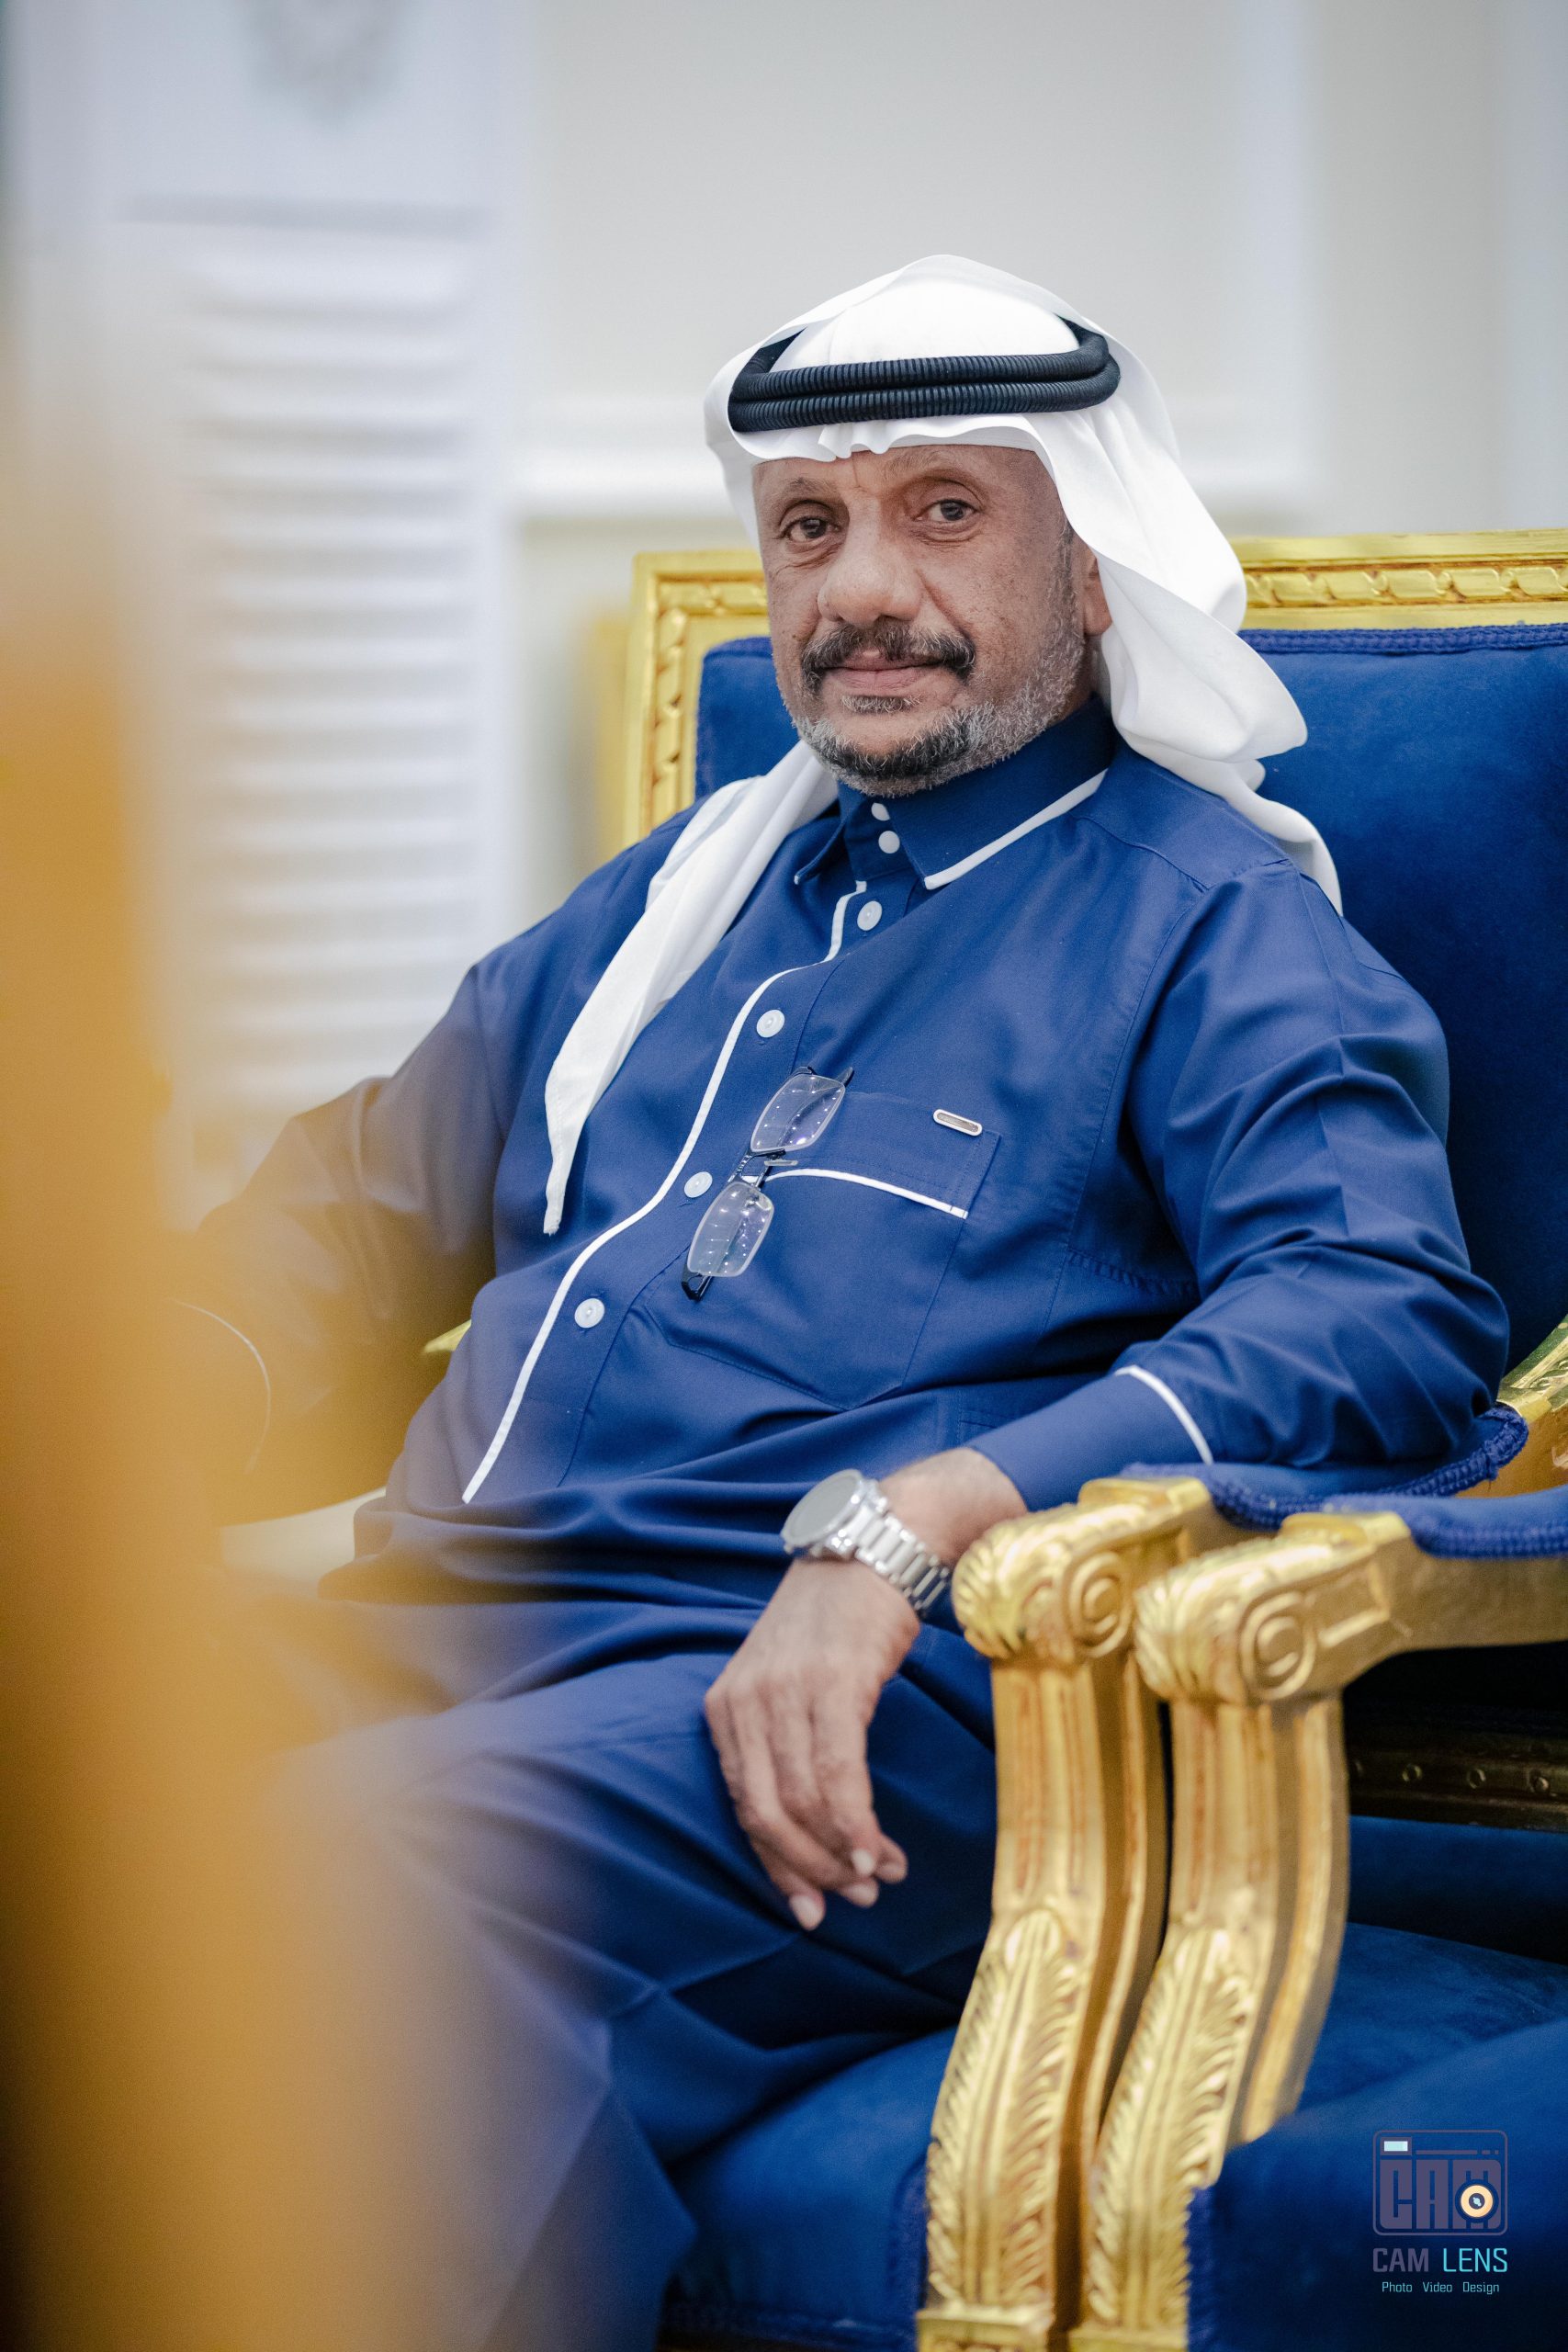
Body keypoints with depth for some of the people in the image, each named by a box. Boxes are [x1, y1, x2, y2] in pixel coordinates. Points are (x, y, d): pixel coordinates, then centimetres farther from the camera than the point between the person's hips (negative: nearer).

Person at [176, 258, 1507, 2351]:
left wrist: (913, 1519, -22)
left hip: (862, 1705, -6)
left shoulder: (1210, 917, 9)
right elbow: (367, 1219, 36)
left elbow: (1389, 1313, -8)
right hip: (441, 1625, 6)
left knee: (383, 1868, -37)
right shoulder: (676, 895, 30)